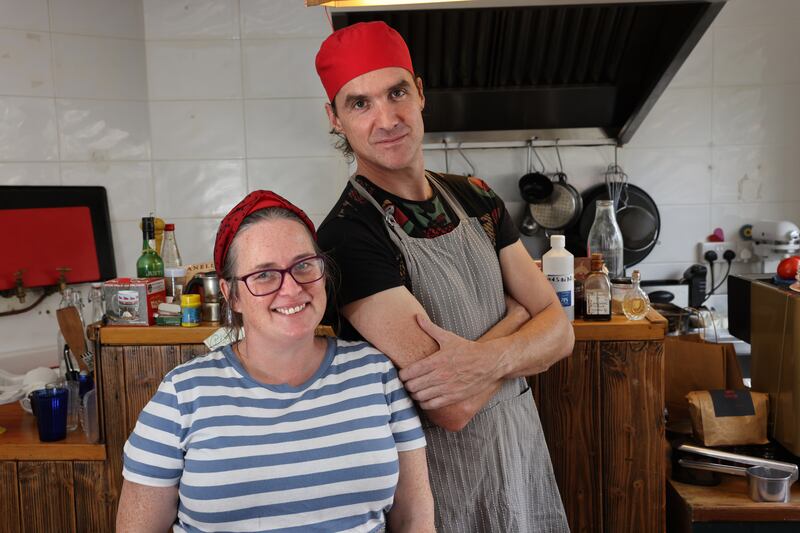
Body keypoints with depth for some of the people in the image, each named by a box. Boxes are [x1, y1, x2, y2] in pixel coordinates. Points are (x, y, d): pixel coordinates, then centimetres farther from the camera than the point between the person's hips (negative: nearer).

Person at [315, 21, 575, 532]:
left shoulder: (477, 199, 0)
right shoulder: (349, 235, -21)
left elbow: (559, 331, -3)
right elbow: (452, 407, -27)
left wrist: (488, 358, -24)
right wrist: (517, 312, -11)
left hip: (524, 448, 6)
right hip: (441, 474, -6)